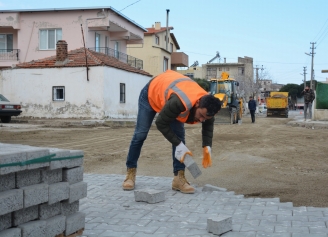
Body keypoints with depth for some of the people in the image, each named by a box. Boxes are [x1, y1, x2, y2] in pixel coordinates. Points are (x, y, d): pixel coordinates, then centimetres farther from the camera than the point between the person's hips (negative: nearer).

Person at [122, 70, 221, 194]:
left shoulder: (207, 105, -26)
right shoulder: (179, 102, -48)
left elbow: (208, 124, -4)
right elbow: (161, 123, -34)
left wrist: (207, 146, -16)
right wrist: (178, 144, -33)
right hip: (151, 92, -5)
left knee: (179, 135, -7)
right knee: (140, 134, -4)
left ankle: (179, 178, -3)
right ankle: (130, 172, 11)